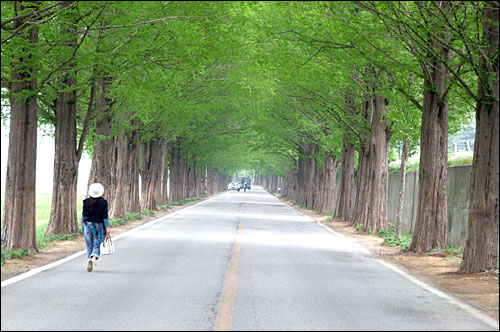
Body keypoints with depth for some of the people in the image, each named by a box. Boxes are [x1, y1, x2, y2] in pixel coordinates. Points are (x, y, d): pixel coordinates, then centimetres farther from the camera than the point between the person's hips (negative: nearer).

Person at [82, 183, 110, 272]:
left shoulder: (86, 201, -2)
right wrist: (107, 228, -4)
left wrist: (83, 226, 9)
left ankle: (89, 262, 12)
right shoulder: (103, 202, -5)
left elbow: (84, 215, -2)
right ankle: (93, 258, -24)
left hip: (88, 225, 2)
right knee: (96, 245, 4)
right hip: (98, 226, -1)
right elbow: (105, 216, -7)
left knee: (89, 246, 13)